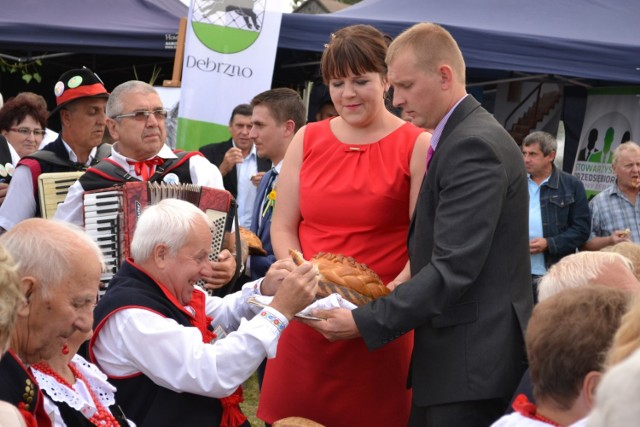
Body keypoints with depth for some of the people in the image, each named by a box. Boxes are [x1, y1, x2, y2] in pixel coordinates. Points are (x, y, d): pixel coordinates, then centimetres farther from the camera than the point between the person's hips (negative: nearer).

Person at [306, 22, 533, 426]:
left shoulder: (475, 146, -17)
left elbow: (454, 269, -23)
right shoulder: (468, 136, 15)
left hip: (471, 359, -9)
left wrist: (366, 322, -21)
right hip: (459, 353, 10)